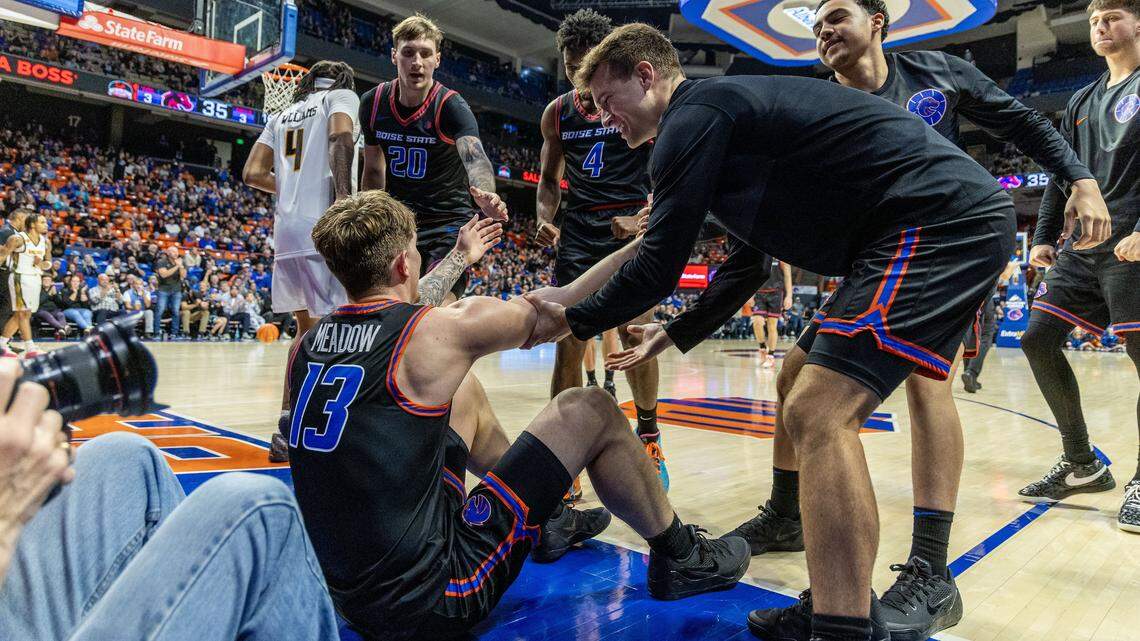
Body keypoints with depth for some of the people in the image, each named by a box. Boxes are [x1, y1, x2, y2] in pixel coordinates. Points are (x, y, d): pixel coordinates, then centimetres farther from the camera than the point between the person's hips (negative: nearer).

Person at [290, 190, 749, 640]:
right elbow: (561, 305, -4)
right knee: (590, 411, -2)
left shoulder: (307, 343, 2)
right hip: (432, 604, -7)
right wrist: (644, 244, 12)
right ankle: (680, 559, 20)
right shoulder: (440, 331, -16)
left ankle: (550, 521, 38)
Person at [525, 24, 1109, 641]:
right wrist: (674, 334, 34)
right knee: (803, 393, 13)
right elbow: (746, 264, 30)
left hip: (943, 219, -10)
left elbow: (657, 267, -12)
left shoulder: (693, 114, -9)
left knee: (817, 415, -20)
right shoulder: (725, 109, 23)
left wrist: (573, 319, 5)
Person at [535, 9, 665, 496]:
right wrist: (545, 219, -4)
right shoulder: (557, 113, 8)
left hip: (631, 229, -2)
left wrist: (643, 216, -20)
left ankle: (648, 436, 19)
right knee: (567, 343, -6)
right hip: (579, 232, 3)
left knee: (636, 339, -7)